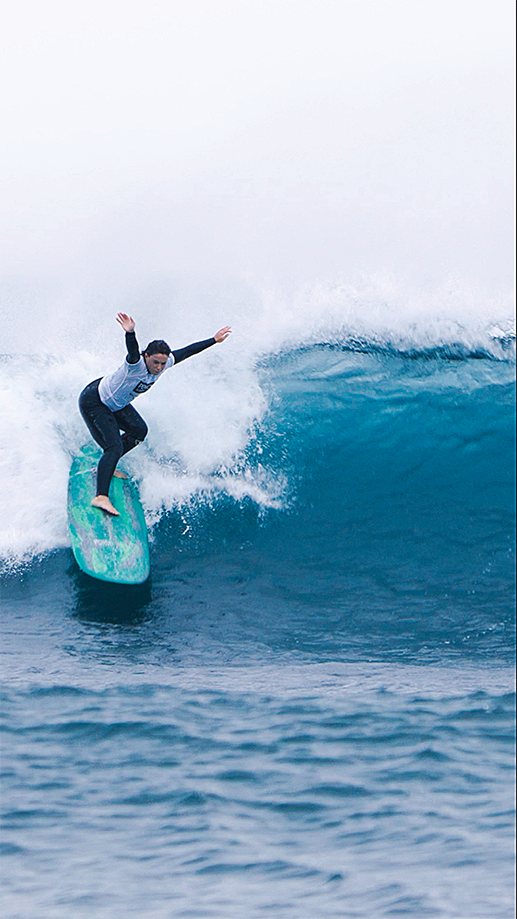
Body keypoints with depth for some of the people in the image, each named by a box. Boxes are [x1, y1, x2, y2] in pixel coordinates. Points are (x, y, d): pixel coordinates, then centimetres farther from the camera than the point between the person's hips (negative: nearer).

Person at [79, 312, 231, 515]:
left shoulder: (166, 362, -13)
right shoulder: (137, 365, -34)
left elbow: (188, 351, 1)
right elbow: (133, 353, -58)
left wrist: (214, 340, 8)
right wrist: (130, 333, -78)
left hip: (116, 403, 9)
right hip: (93, 402, -9)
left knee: (139, 431, 18)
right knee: (114, 447, -21)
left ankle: (106, 467, 30)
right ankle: (101, 497, -28)